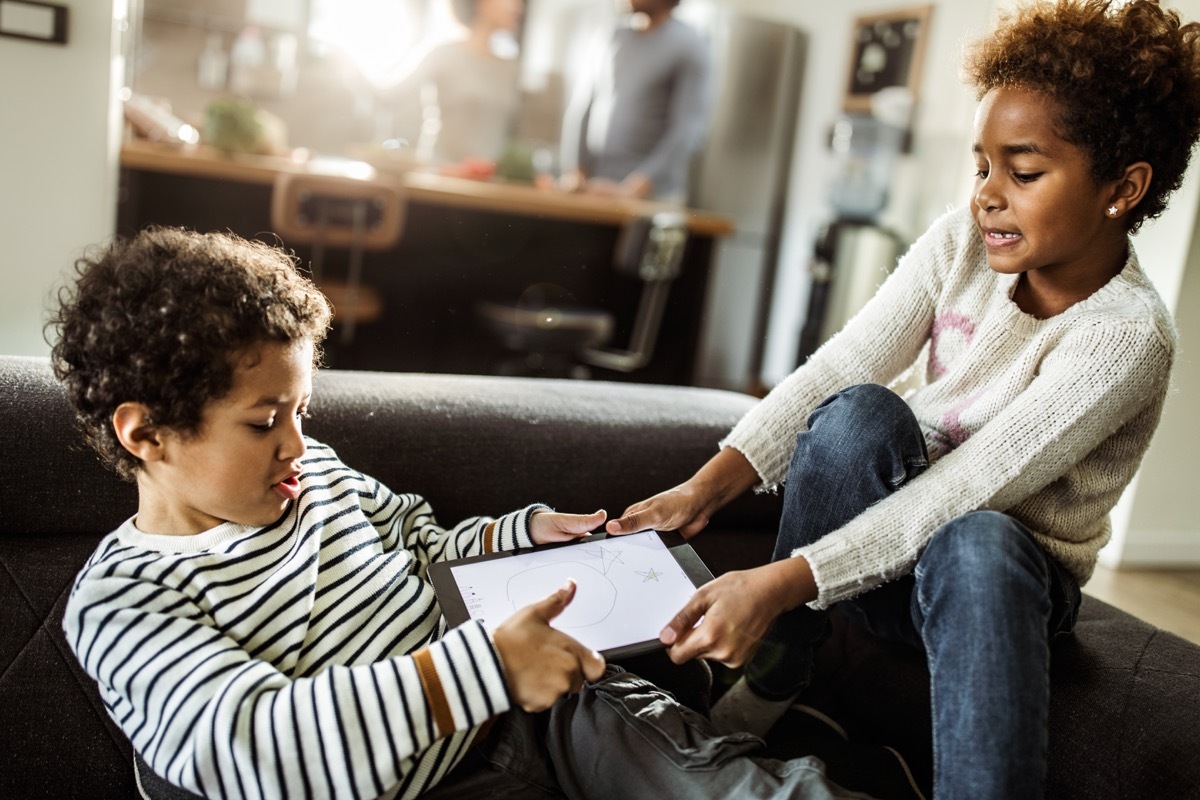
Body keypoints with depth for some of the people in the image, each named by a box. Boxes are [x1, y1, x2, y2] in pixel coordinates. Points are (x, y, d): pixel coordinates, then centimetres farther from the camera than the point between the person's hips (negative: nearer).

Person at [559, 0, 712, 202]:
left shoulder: (689, 45, -4)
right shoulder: (616, 35, 12)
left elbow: (688, 131, -14)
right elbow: (580, 107, 12)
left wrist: (630, 190, -23)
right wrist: (573, 171, -3)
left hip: (650, 196, -5)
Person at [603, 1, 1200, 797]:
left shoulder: (1128, 335, -22)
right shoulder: (964, 239, -8)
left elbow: (963, 490, -32)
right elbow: (841, 366, -18)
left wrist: (784, 581, -40)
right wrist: (709, 484, -31)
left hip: (1012, 568, -3)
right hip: (898, 525, 4)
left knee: (973, 549, -41)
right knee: (856, 414, -30)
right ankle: (770, 685, -18)